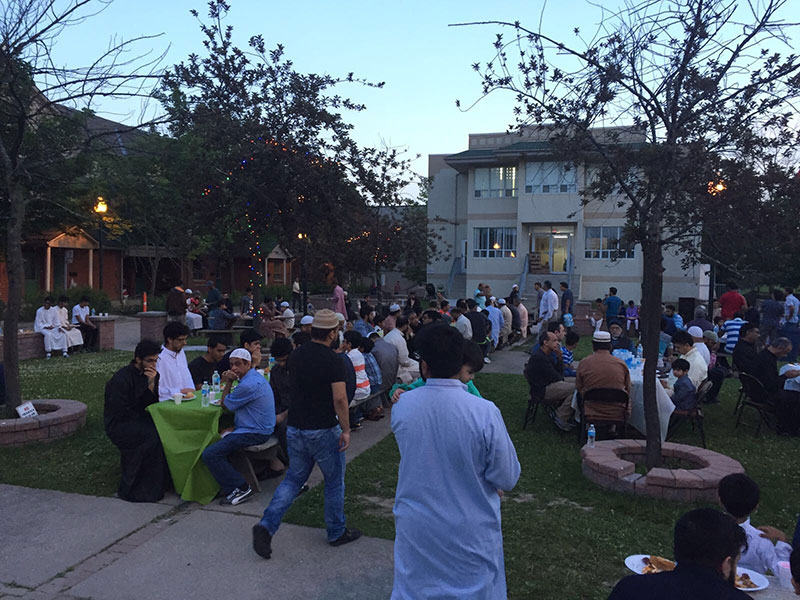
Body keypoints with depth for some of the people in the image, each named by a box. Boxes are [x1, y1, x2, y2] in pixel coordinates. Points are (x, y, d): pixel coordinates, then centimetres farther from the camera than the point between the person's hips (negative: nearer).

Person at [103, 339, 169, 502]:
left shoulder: (151, 374, 6)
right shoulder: (121, 379, -17)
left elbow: (152, 404, 0)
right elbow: (120, 412, -18)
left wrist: (151, 384, -15)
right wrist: (143, 421, -14)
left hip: (138, 421, 7)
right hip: (118, 425, -7)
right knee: (152, 436, -29)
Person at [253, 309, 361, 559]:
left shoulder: (296, 355, 3)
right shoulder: (333, 360, -17)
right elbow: (339, 399, -21)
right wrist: (346, 430, -12)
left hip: (295, 428, 6)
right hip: (323, 430, -6)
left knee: (293, 478, 16)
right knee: (334, 481, 12)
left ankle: (267, 525, 2)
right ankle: (336, 532, 25)